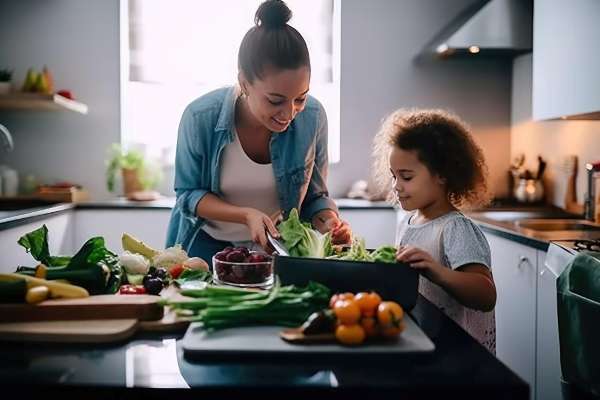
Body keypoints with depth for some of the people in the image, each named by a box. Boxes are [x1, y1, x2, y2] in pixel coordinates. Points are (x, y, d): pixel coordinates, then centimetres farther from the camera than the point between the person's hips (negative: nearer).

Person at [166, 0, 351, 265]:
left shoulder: (312, 117, -17)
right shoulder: (200, 117, -21)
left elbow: (314, 197, -4)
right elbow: (188, 194, -10)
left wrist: (329, 223, -26)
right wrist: (246, 215, -26)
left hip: (279, 250, 1)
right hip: (209, 246, 0)